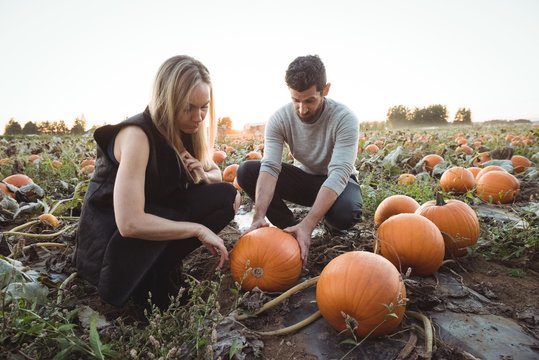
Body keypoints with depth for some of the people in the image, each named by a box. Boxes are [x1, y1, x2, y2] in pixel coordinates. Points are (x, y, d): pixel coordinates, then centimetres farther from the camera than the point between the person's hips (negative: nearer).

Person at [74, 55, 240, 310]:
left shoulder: (186, 132, -6)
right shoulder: (137, 134, -28)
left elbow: (216, 174, 8)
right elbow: (129, 223, -35)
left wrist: (203, 176, -17)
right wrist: (198, 229, -27)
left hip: (152, 219, 7)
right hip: (109, 237, -6)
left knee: (227, 197, -9)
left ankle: (161, 267, -4)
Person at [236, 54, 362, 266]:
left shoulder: (344, 119, -26)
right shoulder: (279, 119, -18)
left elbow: (338, 175, -35)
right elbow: (270, 167, -28)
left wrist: (307, 224, -46)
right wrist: (259, 216, -45)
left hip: (336, 181, -2)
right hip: (303, 177, 3)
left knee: (346, 212, -39)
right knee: (246, 171, -20)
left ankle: (331, 225, 1)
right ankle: (290, 227, -6)